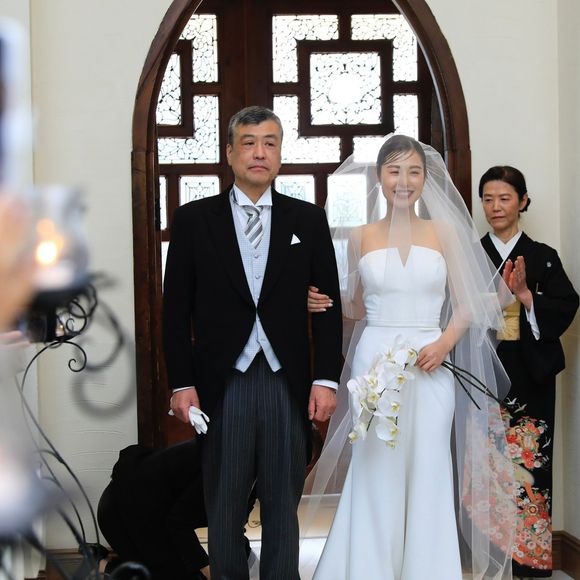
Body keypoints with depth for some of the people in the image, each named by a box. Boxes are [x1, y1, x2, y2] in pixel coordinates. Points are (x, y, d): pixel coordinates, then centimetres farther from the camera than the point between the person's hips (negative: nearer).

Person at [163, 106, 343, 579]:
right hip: (222, 384, 0)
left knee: (283, 504, 9)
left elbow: (328, 305, 5)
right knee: (224, 505, 9)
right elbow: (176, 309, 3)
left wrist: (326, 379, -3)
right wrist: (182, 383, -4)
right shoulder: (194, 219, 4)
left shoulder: (309, 220, 7)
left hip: (288, 385, 1)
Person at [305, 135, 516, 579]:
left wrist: (445, 342, -11)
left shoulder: (444, 231, 5)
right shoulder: (360, 237, 7)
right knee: (376, 478, 1)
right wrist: (326, 302, -6)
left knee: (428, 475, 3)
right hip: (375, 364, 0)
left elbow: (467, 304, 5)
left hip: (431, 365, 0)